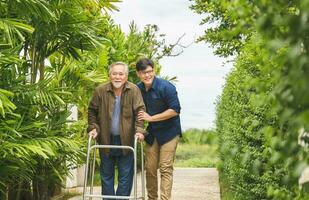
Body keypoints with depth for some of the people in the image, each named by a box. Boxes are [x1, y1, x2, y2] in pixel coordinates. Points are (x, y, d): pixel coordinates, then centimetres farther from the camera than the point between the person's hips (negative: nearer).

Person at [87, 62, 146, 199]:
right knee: (106, 175, 12)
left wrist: (139, 130, -18)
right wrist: (93, 128, -4)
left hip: (126, 140, -1)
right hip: (106, 139, 1)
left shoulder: (134, 90, -7)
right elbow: (92, 111, 6)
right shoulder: (100, 90, -5)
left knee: (126, 175, 5)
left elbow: (140, 110, -7)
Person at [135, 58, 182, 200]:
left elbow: (175, 110, -20)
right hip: (151, 133, 5)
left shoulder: (166, 87, -17)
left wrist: (151, 118, -21)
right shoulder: (138, 89, 1)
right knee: (150, 168, 8)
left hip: (168, 132, -5)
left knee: (165, 168, -9)